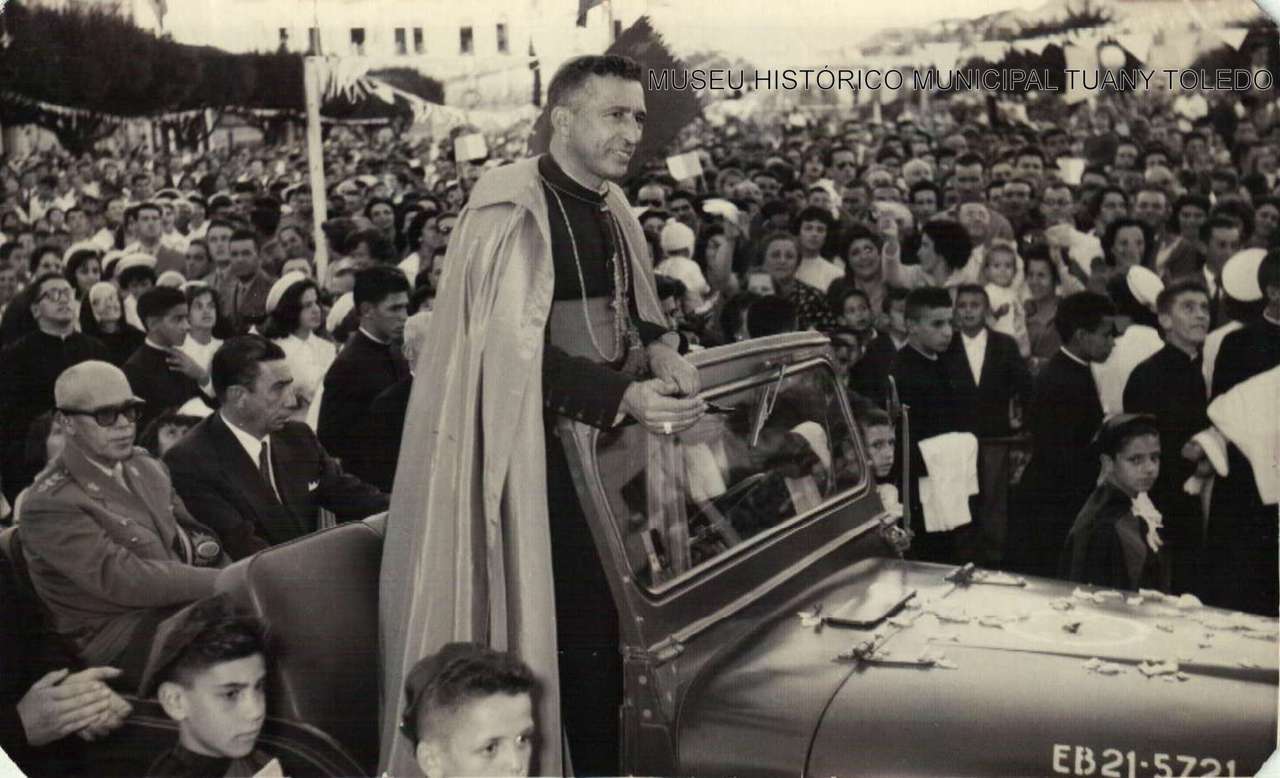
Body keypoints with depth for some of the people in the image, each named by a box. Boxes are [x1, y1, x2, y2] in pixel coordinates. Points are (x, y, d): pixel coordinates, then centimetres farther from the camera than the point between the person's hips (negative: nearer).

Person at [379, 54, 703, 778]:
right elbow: (515, 346, -19)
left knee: (605, 619, 8)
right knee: (559, 623, -6)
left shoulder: (613, 209, 11)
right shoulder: (514, 209, -13)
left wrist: (661, 350, -5)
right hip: (537, 444, -7)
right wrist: (623, 395, -27)